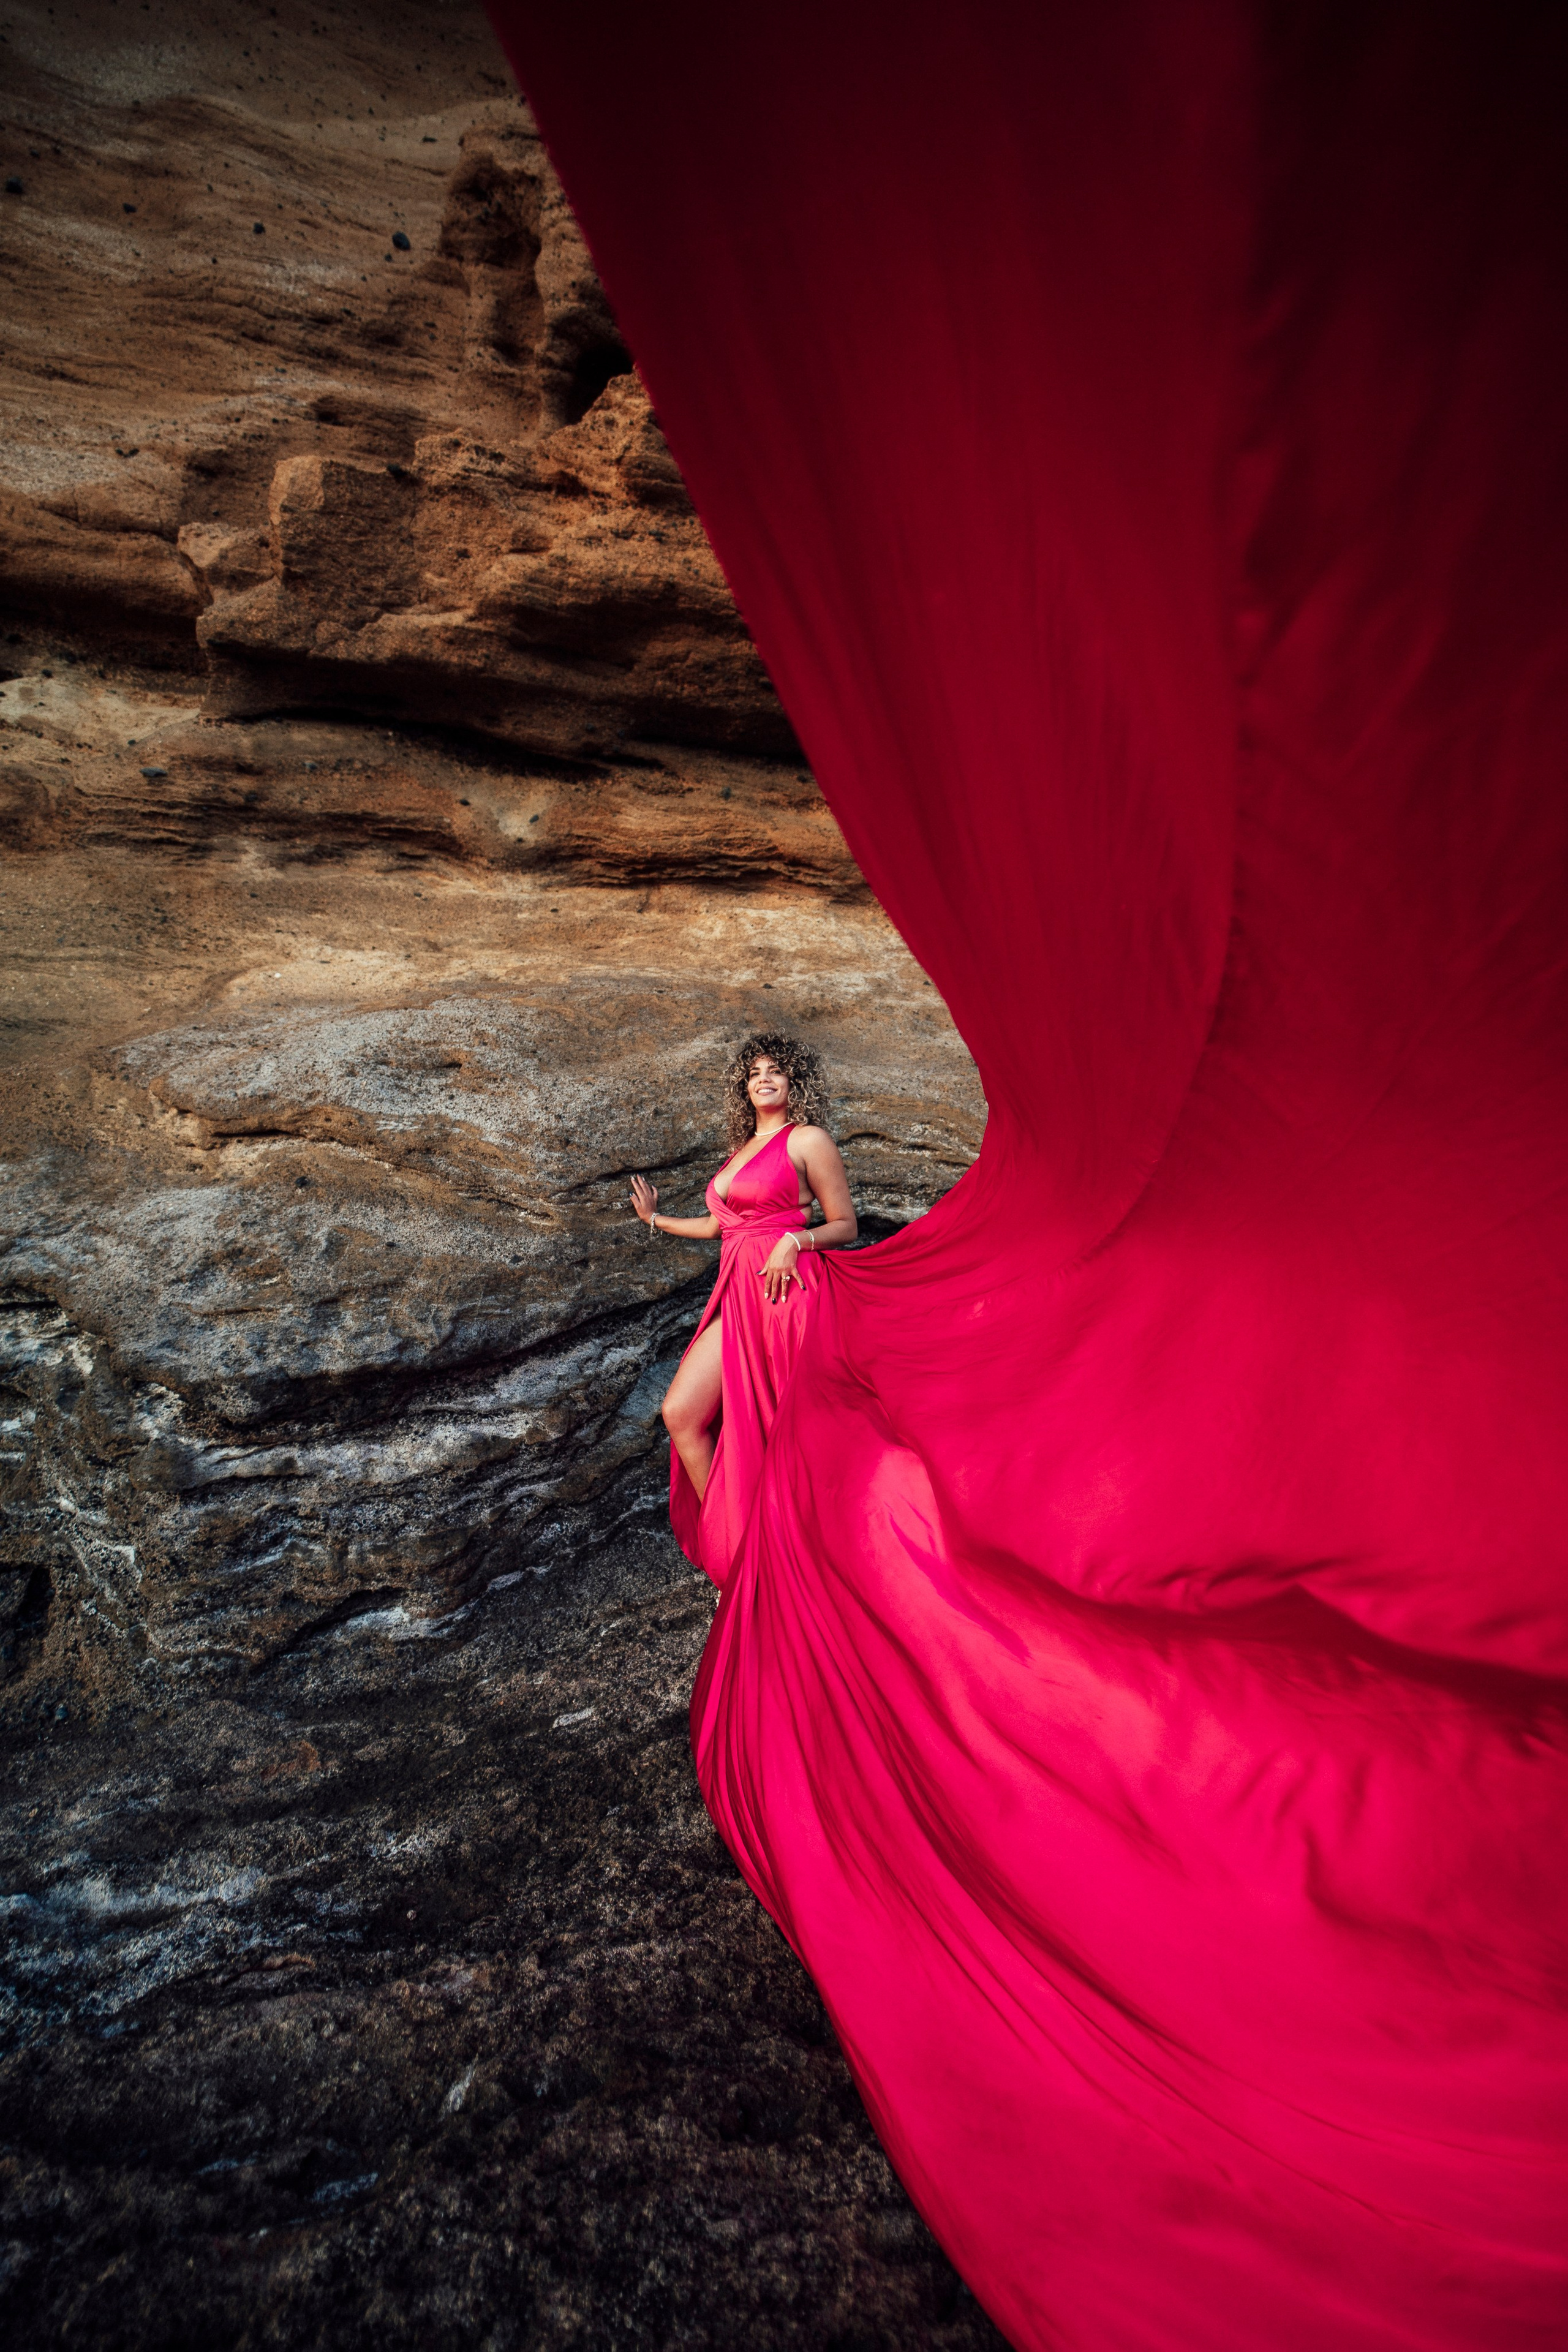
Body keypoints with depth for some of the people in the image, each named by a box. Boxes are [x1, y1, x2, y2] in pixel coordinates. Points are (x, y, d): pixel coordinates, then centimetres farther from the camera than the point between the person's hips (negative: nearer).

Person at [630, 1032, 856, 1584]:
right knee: (680, 1412, -1)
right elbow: (716, 1225, 28)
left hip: (787, 1291, -7)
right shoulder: (741, 1150, 21)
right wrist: (656, 1218, 37)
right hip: (737, 1296, 7)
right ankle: (720, 1539, 13)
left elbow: (846, 1225, 0)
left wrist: (794, 1240, -16)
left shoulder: (808, 1140, 0)